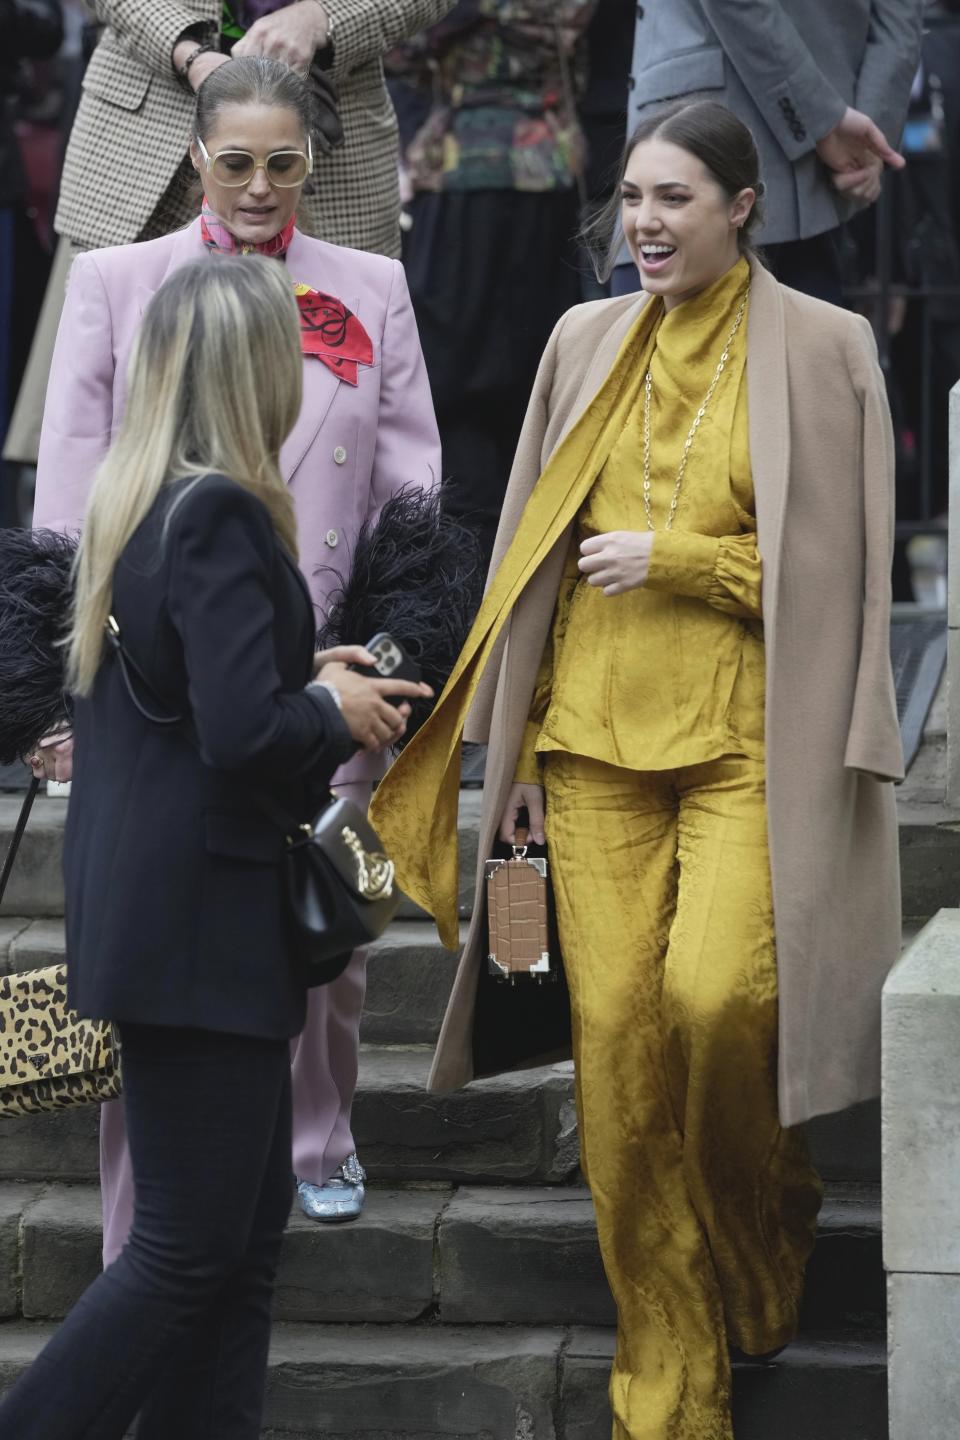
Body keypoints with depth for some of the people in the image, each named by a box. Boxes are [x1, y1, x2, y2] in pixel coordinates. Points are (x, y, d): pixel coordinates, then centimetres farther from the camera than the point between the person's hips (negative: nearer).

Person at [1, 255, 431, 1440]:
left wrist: (304, 677, 13)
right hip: (203, 926, -10)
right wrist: (335, 713, -7)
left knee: (247, 1229, 14)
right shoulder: (220, 516, -17)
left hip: (150, 910, 10)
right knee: (188, 1250, -3)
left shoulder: (128, 503, 11)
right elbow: (243, 731, -25)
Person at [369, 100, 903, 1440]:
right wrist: (509, 743, 11)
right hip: (596, 736, 4)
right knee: (618, 1033, -1)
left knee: (716, 995, -21)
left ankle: (769, 1220, 13)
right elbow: (534, 547, 15)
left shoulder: (822, 348, 0)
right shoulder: (587, 342, 11)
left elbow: (840, 563, -1)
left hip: (744, 740, -4)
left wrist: (674, 558, -10)